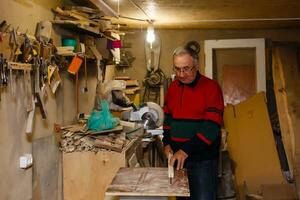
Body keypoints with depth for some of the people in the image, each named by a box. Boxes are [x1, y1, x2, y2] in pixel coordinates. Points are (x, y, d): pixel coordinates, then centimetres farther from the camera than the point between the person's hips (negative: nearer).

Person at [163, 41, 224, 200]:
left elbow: (212, 127, -17)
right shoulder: (173, 87, 9)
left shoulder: (211, 87, -10)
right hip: (177, 156, 5)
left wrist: (186, 150, -22)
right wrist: (167, 143, 4)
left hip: (203, 159, -5)